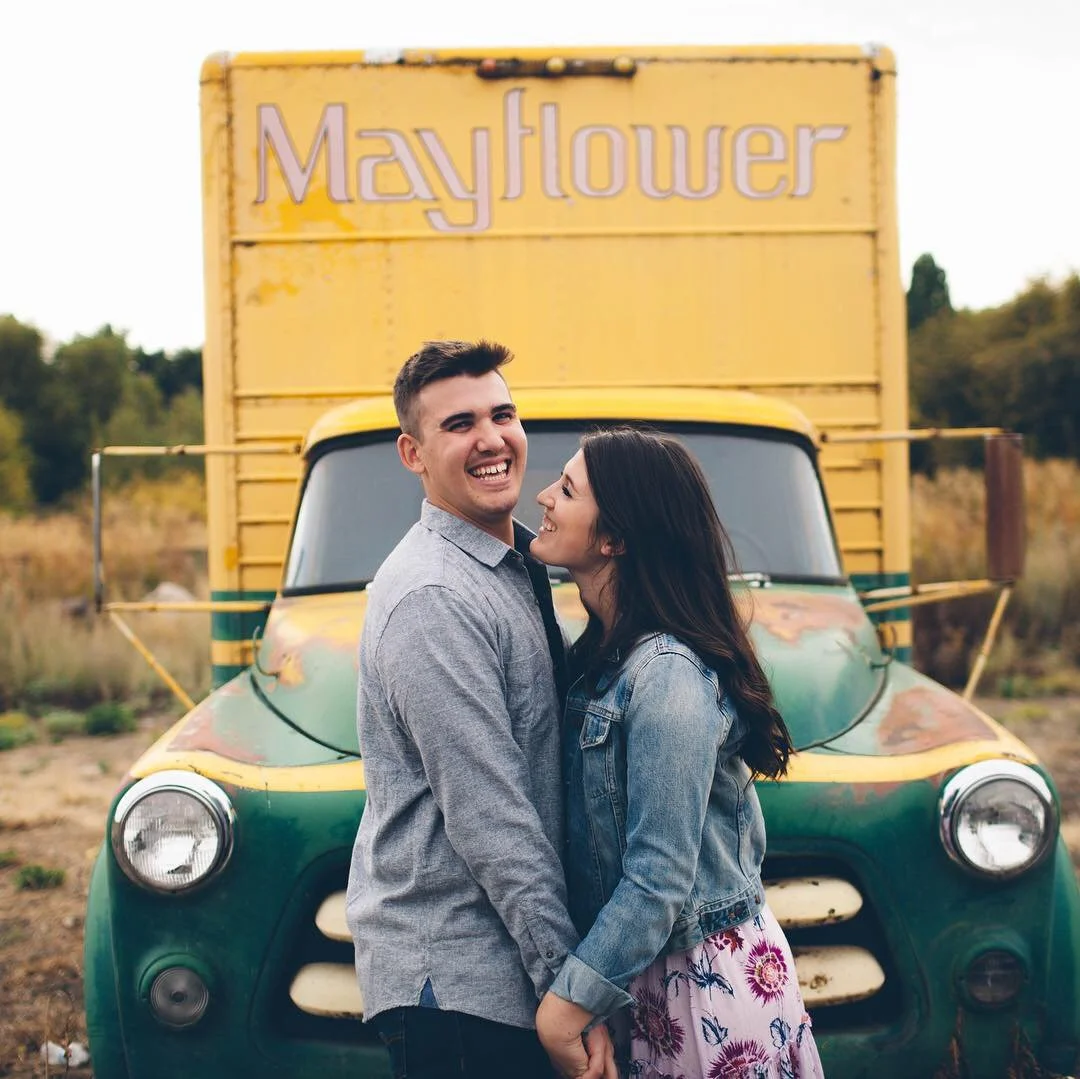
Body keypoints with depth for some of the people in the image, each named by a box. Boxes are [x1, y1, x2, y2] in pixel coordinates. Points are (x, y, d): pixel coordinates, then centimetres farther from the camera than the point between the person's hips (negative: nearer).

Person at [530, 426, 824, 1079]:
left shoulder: (667, 676, -23)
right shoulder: (608, 653, 5)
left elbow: (659, 882, -23)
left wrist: (569, 1003, -20)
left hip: (702, 980, -8)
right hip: (642, 974, 8)